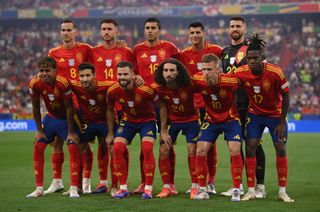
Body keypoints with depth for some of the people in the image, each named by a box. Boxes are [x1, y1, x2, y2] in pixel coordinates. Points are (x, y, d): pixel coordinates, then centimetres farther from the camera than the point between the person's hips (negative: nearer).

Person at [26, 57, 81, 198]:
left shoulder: (63, 83, -30)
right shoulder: (35, 83, -18)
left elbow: (69, 108, -22)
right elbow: (36, 108, -4)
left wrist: (71, 132, -18)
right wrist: (39, 130, -3)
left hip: (66, 119, -4)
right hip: (50, 118, 4)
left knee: (73, 147, -18)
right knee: (38, 147, -3)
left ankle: (74, 189, -14)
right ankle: (39, 189, 5)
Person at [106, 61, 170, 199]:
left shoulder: (145, 90, -29)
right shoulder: (113, 91, -19)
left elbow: (162, 106, -15)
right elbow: (110, 110, 2)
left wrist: (163, 131, -14)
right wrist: (110, 133, 2)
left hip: (147, 120, -3)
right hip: (128, 120, 3)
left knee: (147, 149, -22)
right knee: (117, 148, -14)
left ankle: (148, 189, -12)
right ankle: (123, 188, -3)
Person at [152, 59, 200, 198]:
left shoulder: (189, 86, -25)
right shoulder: (158, 88, -19)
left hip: (190, 120, -2)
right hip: (172, 121, 3)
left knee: (192, 151, -10)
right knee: (163, 150, -6)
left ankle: (195, 187, 4)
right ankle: (166, 187, 5)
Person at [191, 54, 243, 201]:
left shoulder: (229, 81, -28)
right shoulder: (197, 80, -20)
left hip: (230, 119, -3)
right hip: (211, 120, 3)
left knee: (235, 151, -16)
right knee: (200, 150, -8)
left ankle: (236, 190, -5)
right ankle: (202, 190, 4)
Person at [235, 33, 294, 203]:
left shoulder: (275, 72, -26)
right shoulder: (240, 73, -19)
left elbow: (286, 96, -15)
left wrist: (282, 121, -14)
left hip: (275, 115, -2)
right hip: (255, 114, 2)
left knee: (281, 149, -4)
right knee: (250, 148, -7)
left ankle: (282, 192, 6)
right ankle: (251, 191, 0)